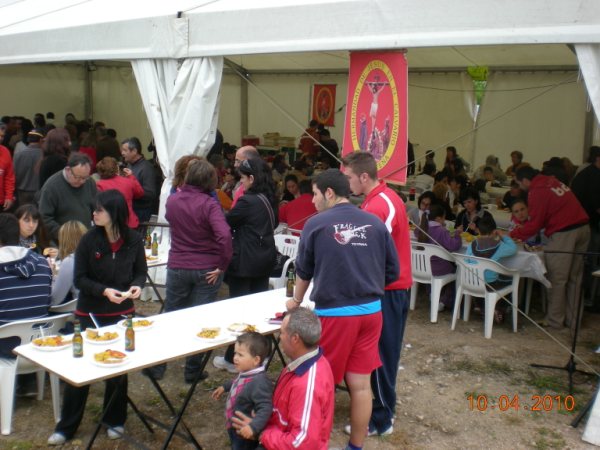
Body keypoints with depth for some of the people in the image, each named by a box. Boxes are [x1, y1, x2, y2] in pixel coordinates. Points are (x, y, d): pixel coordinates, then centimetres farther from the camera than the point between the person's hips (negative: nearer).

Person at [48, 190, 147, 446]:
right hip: (90, 314, -1)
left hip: (122, 312, 2)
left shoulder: (134, 241, -7)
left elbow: (141, 272, 6)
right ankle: (66, 427, 20)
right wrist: (104, 290, -23)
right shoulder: (89, 240, -12)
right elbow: (80, 279, -8)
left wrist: (137, 286, -16)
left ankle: (114, 420, 31)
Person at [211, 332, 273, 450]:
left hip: (245, 434, -9)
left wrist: (253, 427, -51)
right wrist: (224, 387, 26)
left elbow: (265, 409, -40)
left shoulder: (259, 382, -36)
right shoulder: (247, 373, -6)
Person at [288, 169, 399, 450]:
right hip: (371, 311, 4)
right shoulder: (376, 223, 2)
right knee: (361, 384, 11)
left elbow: (303, 270, 8)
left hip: (333, 313, -3)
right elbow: (392, 272, 6)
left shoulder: (317, 224, -5)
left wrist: (297, 301, 26)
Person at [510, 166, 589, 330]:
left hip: (563, 233, -8)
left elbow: (534, 224, -8)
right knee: (574, 277, 14)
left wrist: (511, 234, 4)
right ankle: (572, 319, 22)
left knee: (557, 279, 2)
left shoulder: (537, 192, -9)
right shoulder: (553, 181, 15)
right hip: (583, 228, 8)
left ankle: (554, 320, 10)